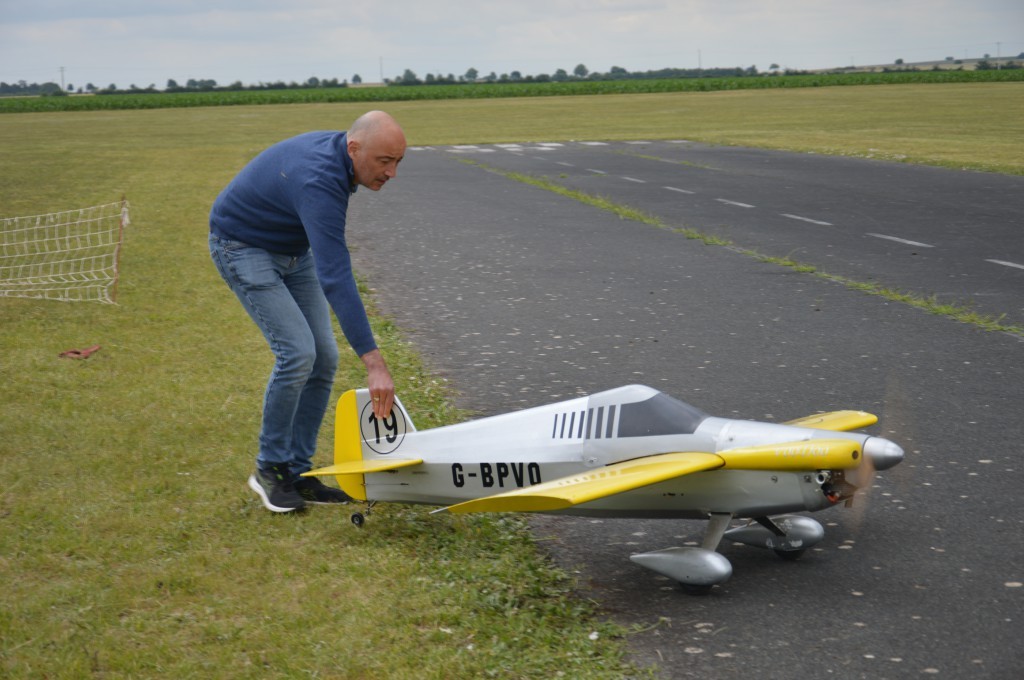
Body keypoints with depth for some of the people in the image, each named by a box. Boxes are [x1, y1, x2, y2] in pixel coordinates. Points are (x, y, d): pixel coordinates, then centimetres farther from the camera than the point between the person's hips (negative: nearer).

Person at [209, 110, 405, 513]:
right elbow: (336, 278, -44)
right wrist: (374, 363, -48)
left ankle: (297, 471, 9)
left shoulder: (339, 153, -10)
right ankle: (270, 468, -1)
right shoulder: (319, 181, -37)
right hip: (244, 248, -9)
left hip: (293, 248, 9)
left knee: (324, 358, 0)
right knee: (297, 352, -19)